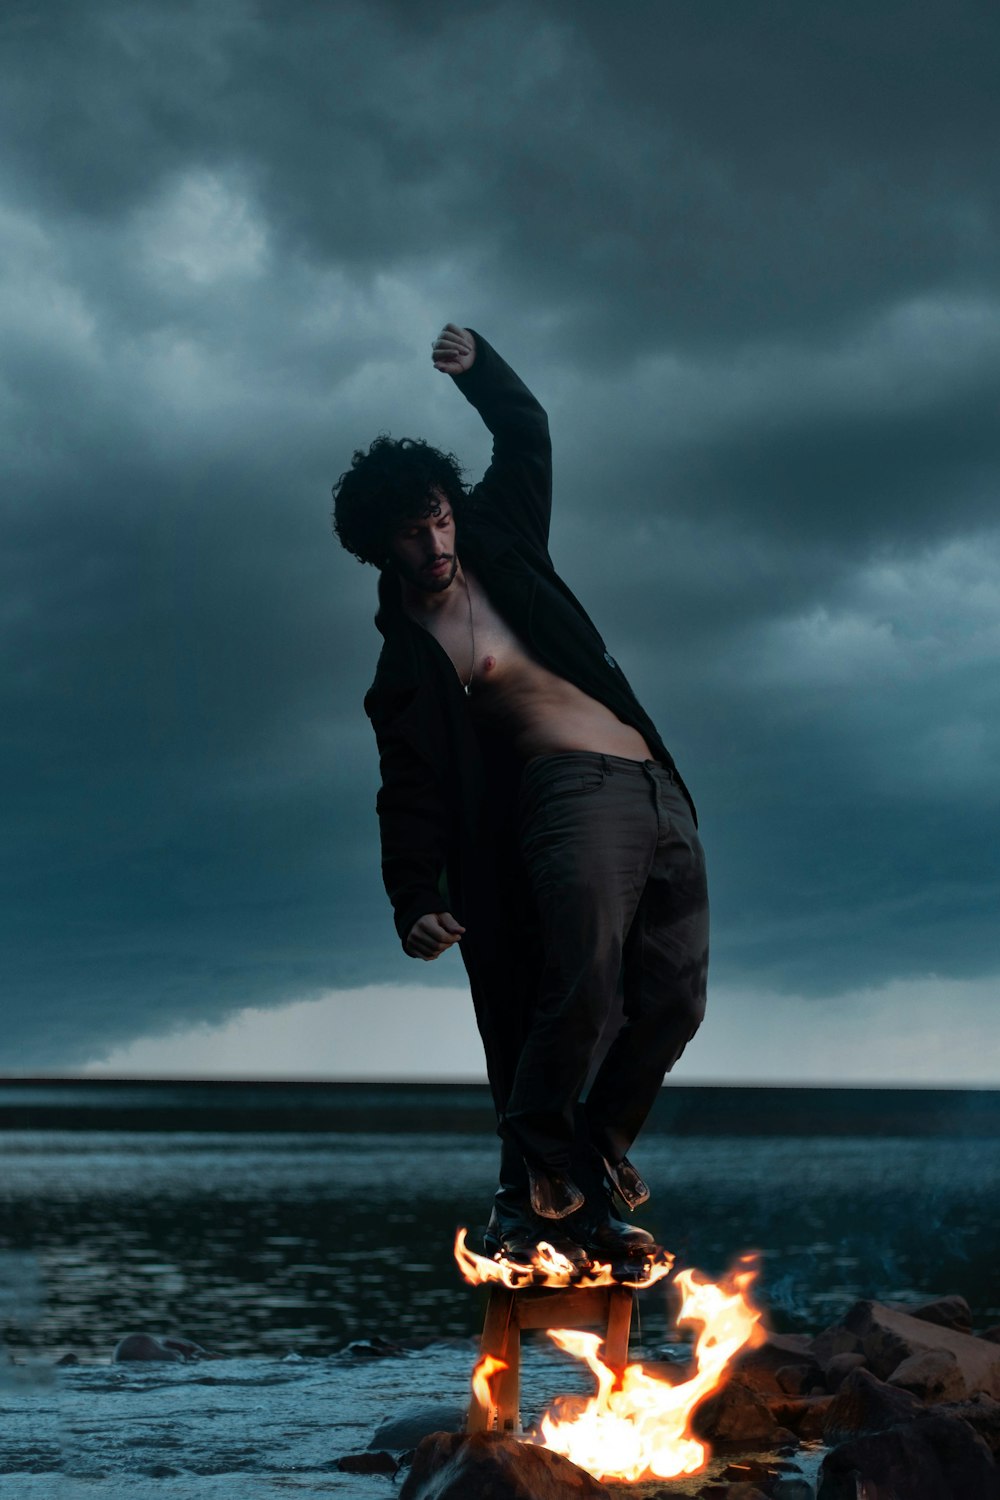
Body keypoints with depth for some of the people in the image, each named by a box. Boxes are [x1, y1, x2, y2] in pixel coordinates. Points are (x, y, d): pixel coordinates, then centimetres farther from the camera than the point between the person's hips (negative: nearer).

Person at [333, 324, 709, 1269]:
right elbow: (410, 794, -3)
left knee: (673, 1000, 0)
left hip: (659, 791, 7)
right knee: (582, 987, -23)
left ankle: (594, 1156, 15)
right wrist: (414, 902, -13)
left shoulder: (500, 547, 18)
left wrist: (476, 364, 11)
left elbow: (526, 434, 26)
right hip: (572, 791, -6)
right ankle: (530, 1198, -15)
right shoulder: (406, 663, 2)